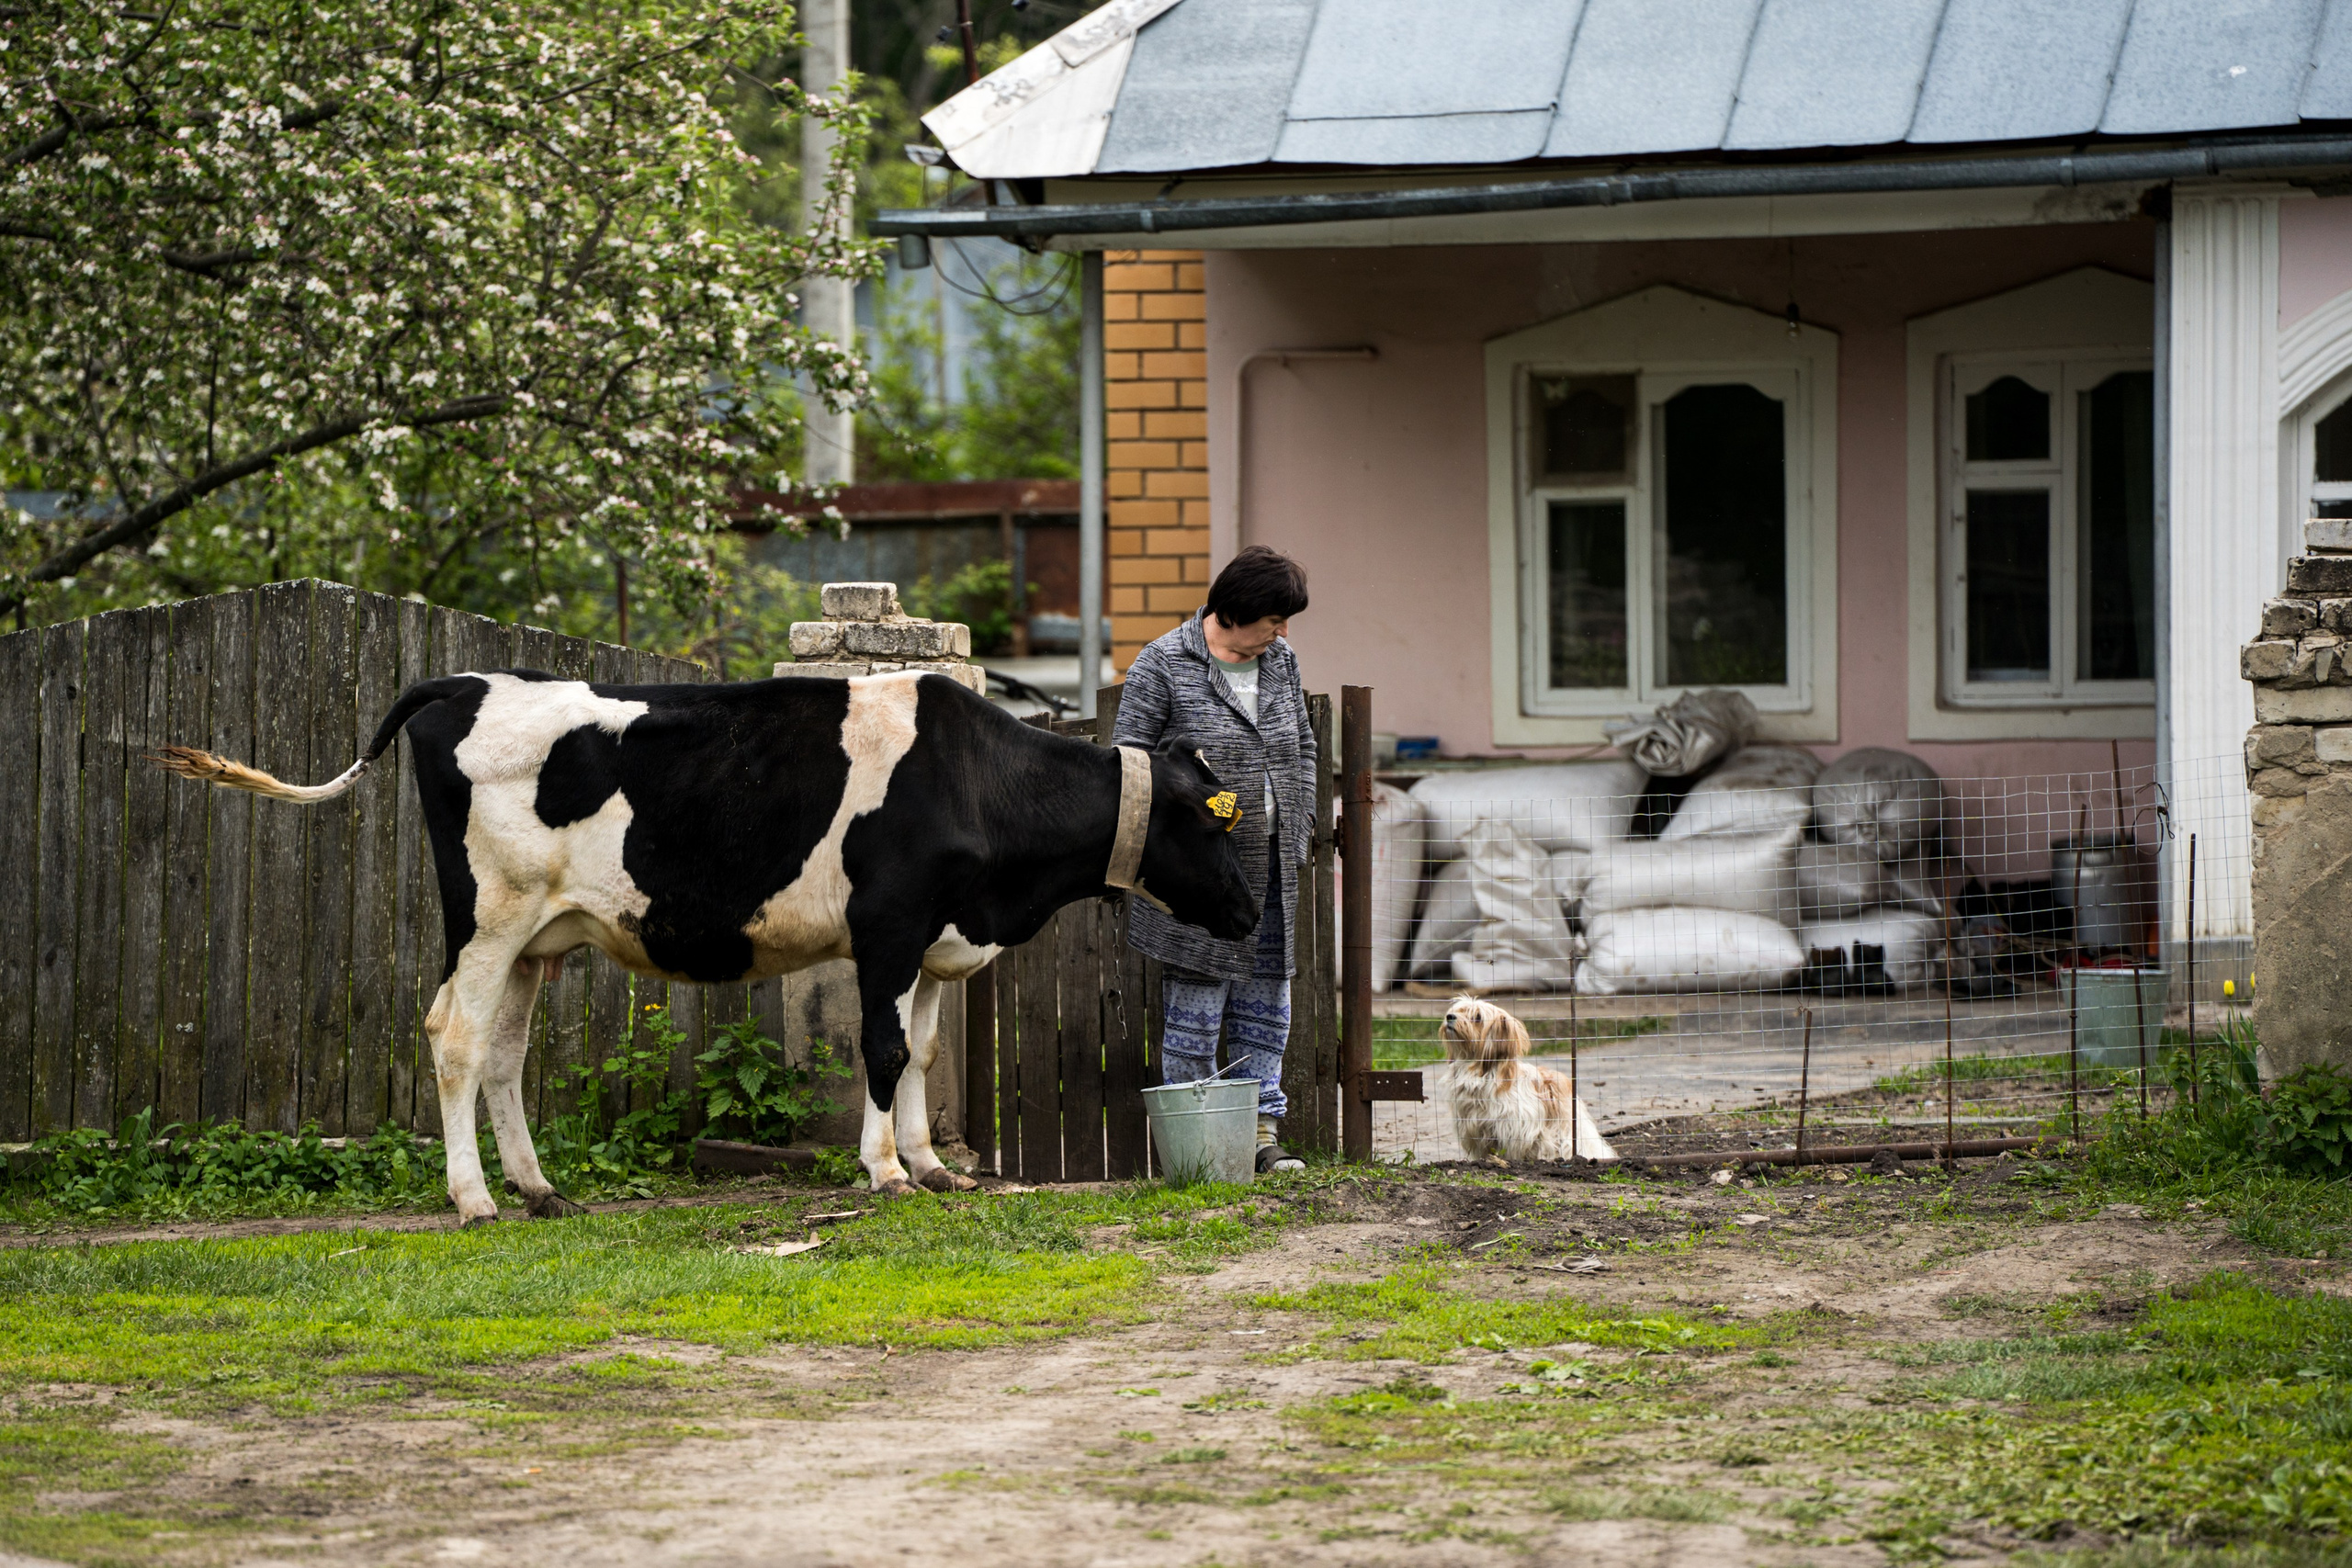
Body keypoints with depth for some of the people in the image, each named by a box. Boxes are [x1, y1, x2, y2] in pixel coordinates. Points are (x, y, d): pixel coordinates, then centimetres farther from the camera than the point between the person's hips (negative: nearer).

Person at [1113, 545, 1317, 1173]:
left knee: (1265, 1006, 8)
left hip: (1270, 873, 6)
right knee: (1195, 1007, -3)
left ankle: (1261, 1132, 14)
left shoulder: (1280, 663, 11)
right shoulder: (1162, 667, -8)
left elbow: (1302, 750, 21)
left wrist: (1298, 832, 13)